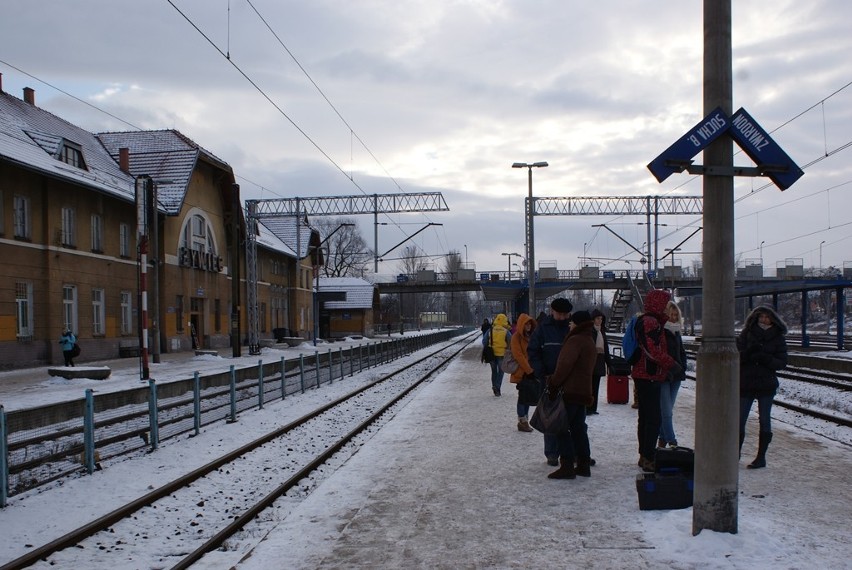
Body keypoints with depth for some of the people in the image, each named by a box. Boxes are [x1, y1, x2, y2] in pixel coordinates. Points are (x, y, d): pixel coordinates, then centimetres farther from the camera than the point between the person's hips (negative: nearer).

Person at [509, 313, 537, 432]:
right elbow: (518, 356, -16)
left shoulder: (530, 336, 11)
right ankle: (522, 421, 4)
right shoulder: (516, 337, -11)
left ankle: (524, 421, 18)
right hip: (521, 372, -7)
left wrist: (534, 369, 2)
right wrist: (529, 370, -19)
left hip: (531, 371, 7)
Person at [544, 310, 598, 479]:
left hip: (570, 391, -10)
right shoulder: (590, 342, 19)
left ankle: (567, 466, -6)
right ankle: (584, 465, 16)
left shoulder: (575, 340, -12)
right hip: (583, 391, 10)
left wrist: (553, 384, -13)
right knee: (578, 428, 14)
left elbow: (564, 366, -20)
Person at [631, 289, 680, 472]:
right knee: (654, 419, -9)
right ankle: (648, 459, -8)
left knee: (646, 417, 16)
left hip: (644, 376, 11)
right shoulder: (651, 322, -16)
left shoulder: (645, 321, 17)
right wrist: (672, 364, -12)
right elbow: (654, 352, -22)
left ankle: (644, 456, 23)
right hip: (649, 376, -11)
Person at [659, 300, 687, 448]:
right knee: (666, 411, -9)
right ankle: (672, 442, -10)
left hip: (675, 376, 7)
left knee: (667, 411, 12)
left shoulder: (676, 332, 14)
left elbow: (681, 352, 23)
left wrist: (682, 368, 8)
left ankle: (663, 440, 19)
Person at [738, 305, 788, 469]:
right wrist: (748, 352, -20)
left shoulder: (778, 338, 2)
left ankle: (761, 457, 11)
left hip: (766, 385, -1)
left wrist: (765, 358, -19)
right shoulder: (746, 335, 3)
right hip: (745, 384, 1)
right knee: (739, 421, 3)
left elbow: (782, 362, -3)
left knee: (764, 421, 4)